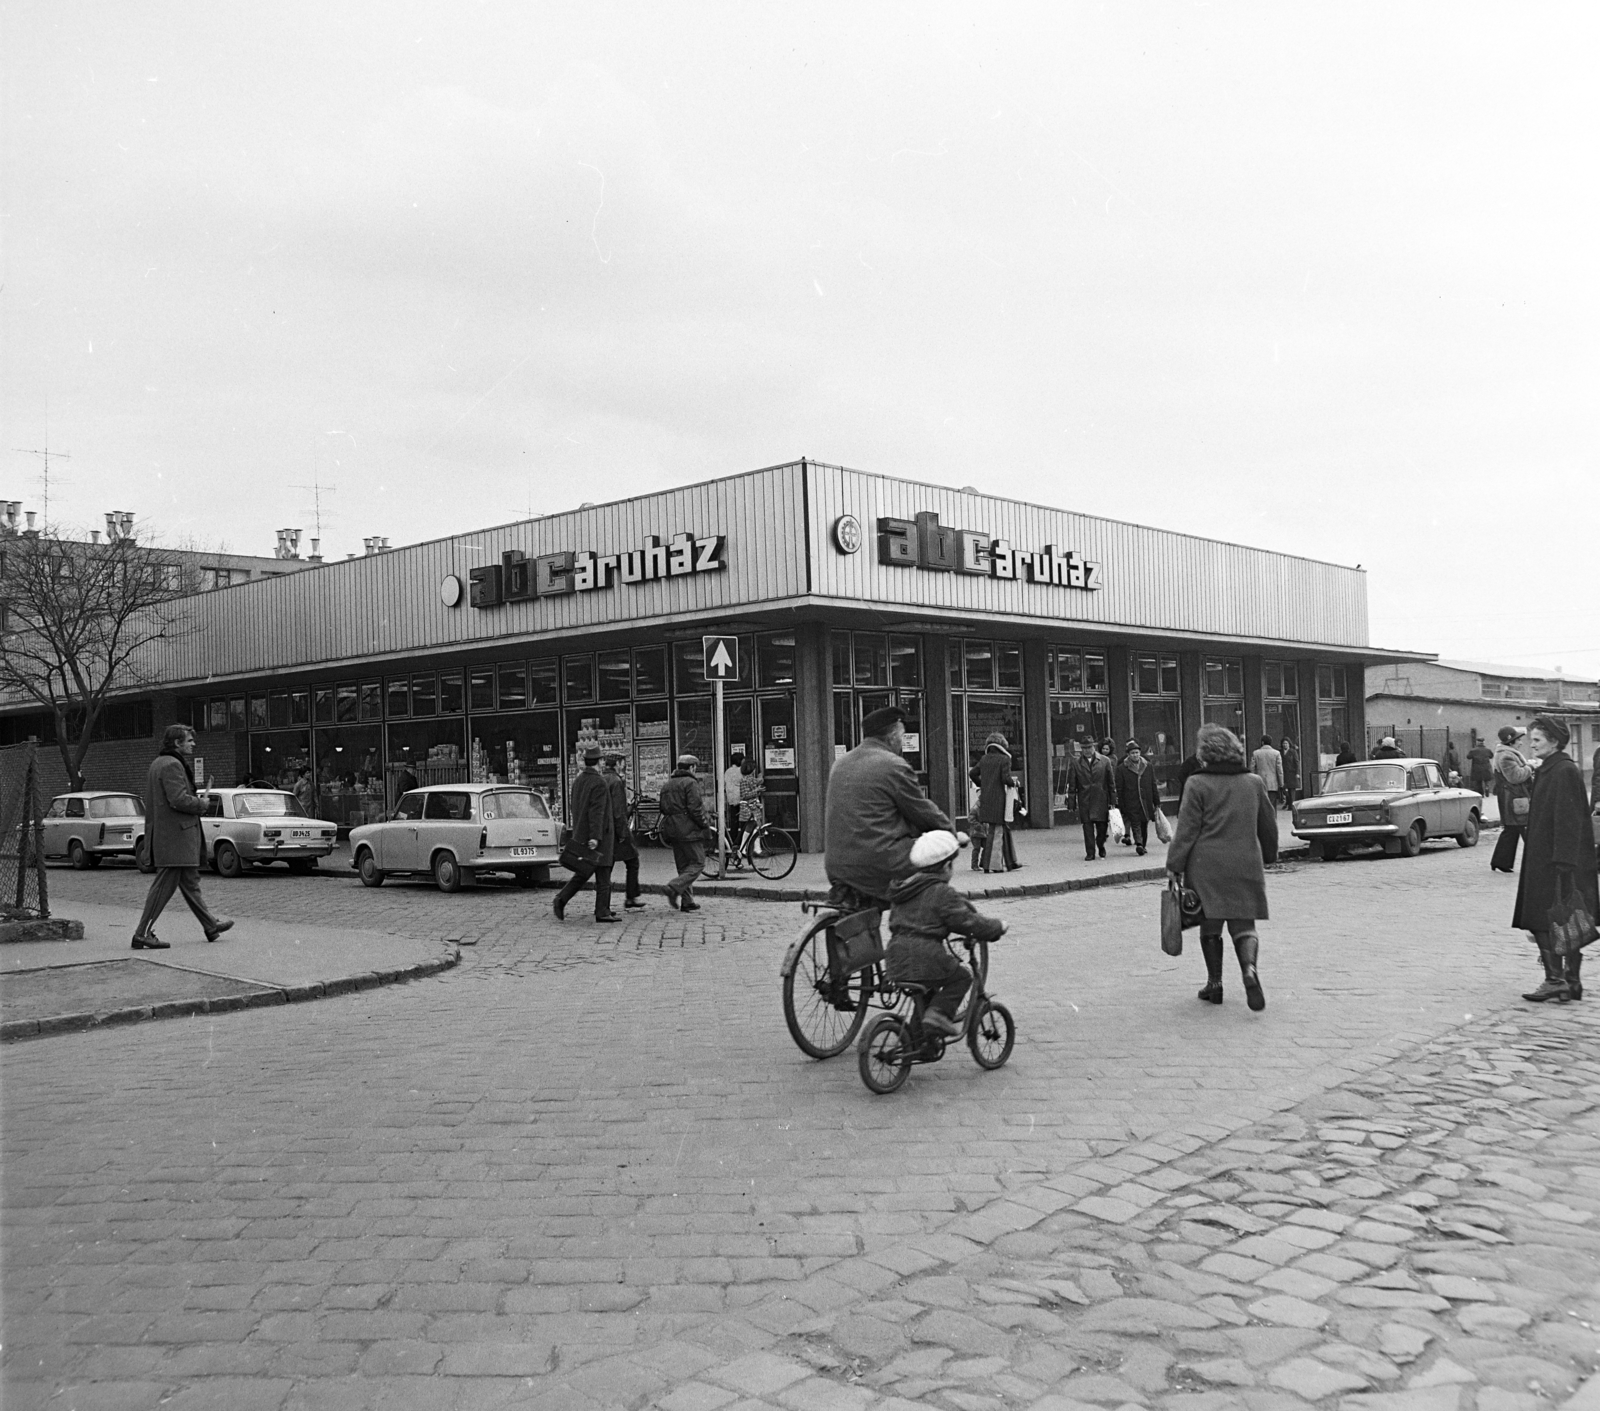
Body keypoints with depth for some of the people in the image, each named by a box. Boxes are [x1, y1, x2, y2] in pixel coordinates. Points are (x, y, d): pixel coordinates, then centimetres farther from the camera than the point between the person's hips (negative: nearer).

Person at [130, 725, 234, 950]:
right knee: (165, 884, -6)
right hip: (175, 836, -11)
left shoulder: (157, 764, 17)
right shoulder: (172, 765, -15)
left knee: (190, 882, 16)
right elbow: (179, 800, -23)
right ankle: (142, 934, -4)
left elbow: (152, 802, 21)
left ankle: (211, 925, 24)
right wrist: (201, 804, -8)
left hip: (161, 834, 11)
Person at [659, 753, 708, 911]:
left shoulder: (667, 785, 18)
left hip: (671, 828, 9)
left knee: (683, 866, 12)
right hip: (688, 829, -8)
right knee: (697, 863, -4)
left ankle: (687, 901, 11)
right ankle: (674, 888, -19)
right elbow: (695, 808, -17)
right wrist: (704, 825, -7)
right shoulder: (690, 783, -8)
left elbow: (663, 809, 18)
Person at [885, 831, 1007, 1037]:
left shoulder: (901, 889, 17)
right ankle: (939, 1013, -6)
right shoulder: (943, 893, -9)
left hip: (897, 961, 8)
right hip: (926, 957, -8)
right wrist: (997, 927, 6)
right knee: (961, 977, 11)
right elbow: (967, 922, -10)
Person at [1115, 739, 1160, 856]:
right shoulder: (1121, 768, -2)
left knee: (1144, 825, 9)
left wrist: (1156, 802, 8)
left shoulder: (1147, 766, 8)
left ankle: (1142, 845, 20)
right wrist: (1120, 806, -4)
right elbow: (1119, 789, -1)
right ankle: (1139, 844, -22)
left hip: (1146, 802, 3)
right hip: (1131, 802, -3)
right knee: (1135, 824, -13)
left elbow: (1153, 785, 11)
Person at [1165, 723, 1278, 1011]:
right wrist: (1269, 856, 30)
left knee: (1210, 926, 9)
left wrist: (1175, 866, -3)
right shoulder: (1254, 783, 8)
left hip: (1207, 867, -3)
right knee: (1243, 925, 5)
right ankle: (1249, 968, -22)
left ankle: (1215, 983, 14)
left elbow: (1187, 829, -8)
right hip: (1247, 865, 3)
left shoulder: (1198, 785, -6)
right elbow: (1269, 825, 16)